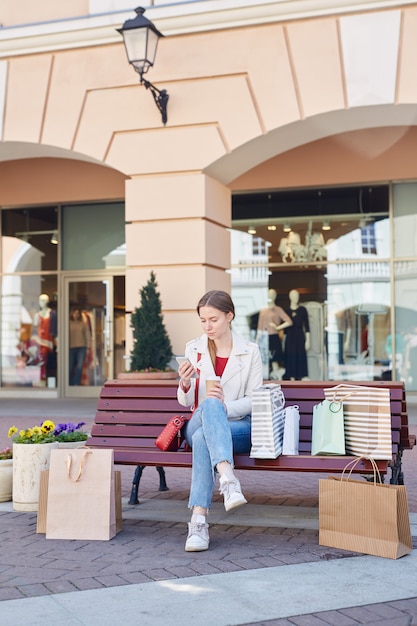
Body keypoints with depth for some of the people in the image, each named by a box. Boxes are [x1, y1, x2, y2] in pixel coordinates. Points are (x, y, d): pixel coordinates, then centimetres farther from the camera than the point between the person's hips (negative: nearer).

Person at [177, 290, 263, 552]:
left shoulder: (250, 351, 3)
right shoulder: (193, 349, 8)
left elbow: (254, 400, -1)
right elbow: (186, 402, 6)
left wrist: (226, 407, -22)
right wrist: (185, 384, -18)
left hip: (240, 426, -1)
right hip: (198, 424, 1)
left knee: (202, 439, -37)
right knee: (210, 405, -38)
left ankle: (199, 521, -46)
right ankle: (228, 479, -57)